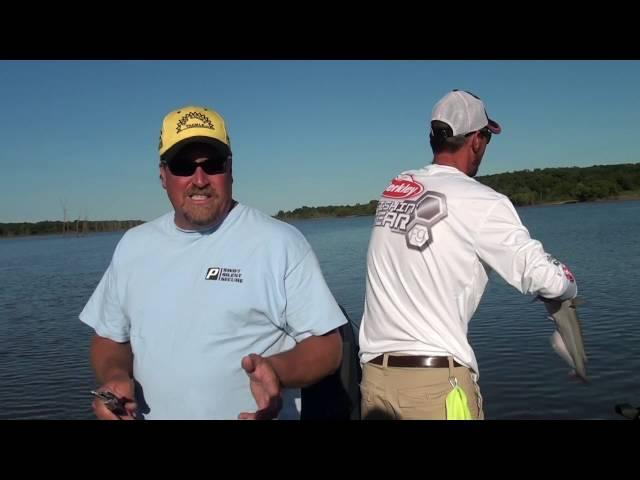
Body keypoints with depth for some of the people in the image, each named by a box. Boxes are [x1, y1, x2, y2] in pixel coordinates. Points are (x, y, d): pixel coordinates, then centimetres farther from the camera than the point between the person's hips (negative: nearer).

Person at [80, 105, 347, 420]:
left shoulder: (281, 242, -14)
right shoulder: (133, 246, 2)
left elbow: (326, 347, -13)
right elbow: (110, 337, 10)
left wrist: (277, 370, -31)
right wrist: (114, 375, -11)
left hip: (251, 413, -4)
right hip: (149, 413, 4)